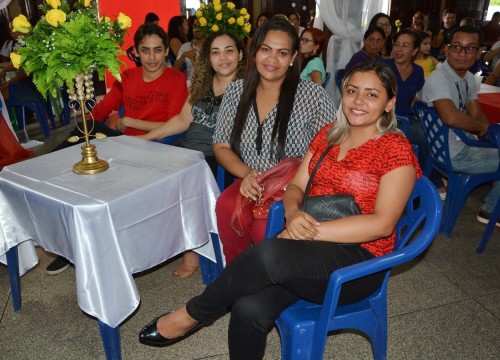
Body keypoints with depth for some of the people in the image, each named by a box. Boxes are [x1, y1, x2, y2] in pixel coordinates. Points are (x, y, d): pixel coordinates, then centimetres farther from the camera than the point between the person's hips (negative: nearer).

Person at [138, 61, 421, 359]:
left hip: (358, 259, -4)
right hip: (309, 246, 5)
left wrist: (312, 230, -20)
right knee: (249, 309, -25)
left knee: (268, 254, -33)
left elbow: (382, 224, -14)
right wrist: (293, 214, -13)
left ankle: (193, 315, -8)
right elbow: (296, 187, 11)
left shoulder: (396, 148, -5)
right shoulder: (329, 134, 12)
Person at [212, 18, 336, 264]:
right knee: (226, 207, -29)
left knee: (265, 226, -32)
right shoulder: (236, 92, 6)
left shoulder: (312, 95, -6)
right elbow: (221, 146, 9)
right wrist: (247, 173, -11)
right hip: (251, 184, 3)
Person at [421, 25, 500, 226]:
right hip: (452, 155, -9)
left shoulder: (469, 78, 7)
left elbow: (476, 115, 10)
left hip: (463, 144, 9)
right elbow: (450, 117, -39)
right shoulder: (438, 79, -23)